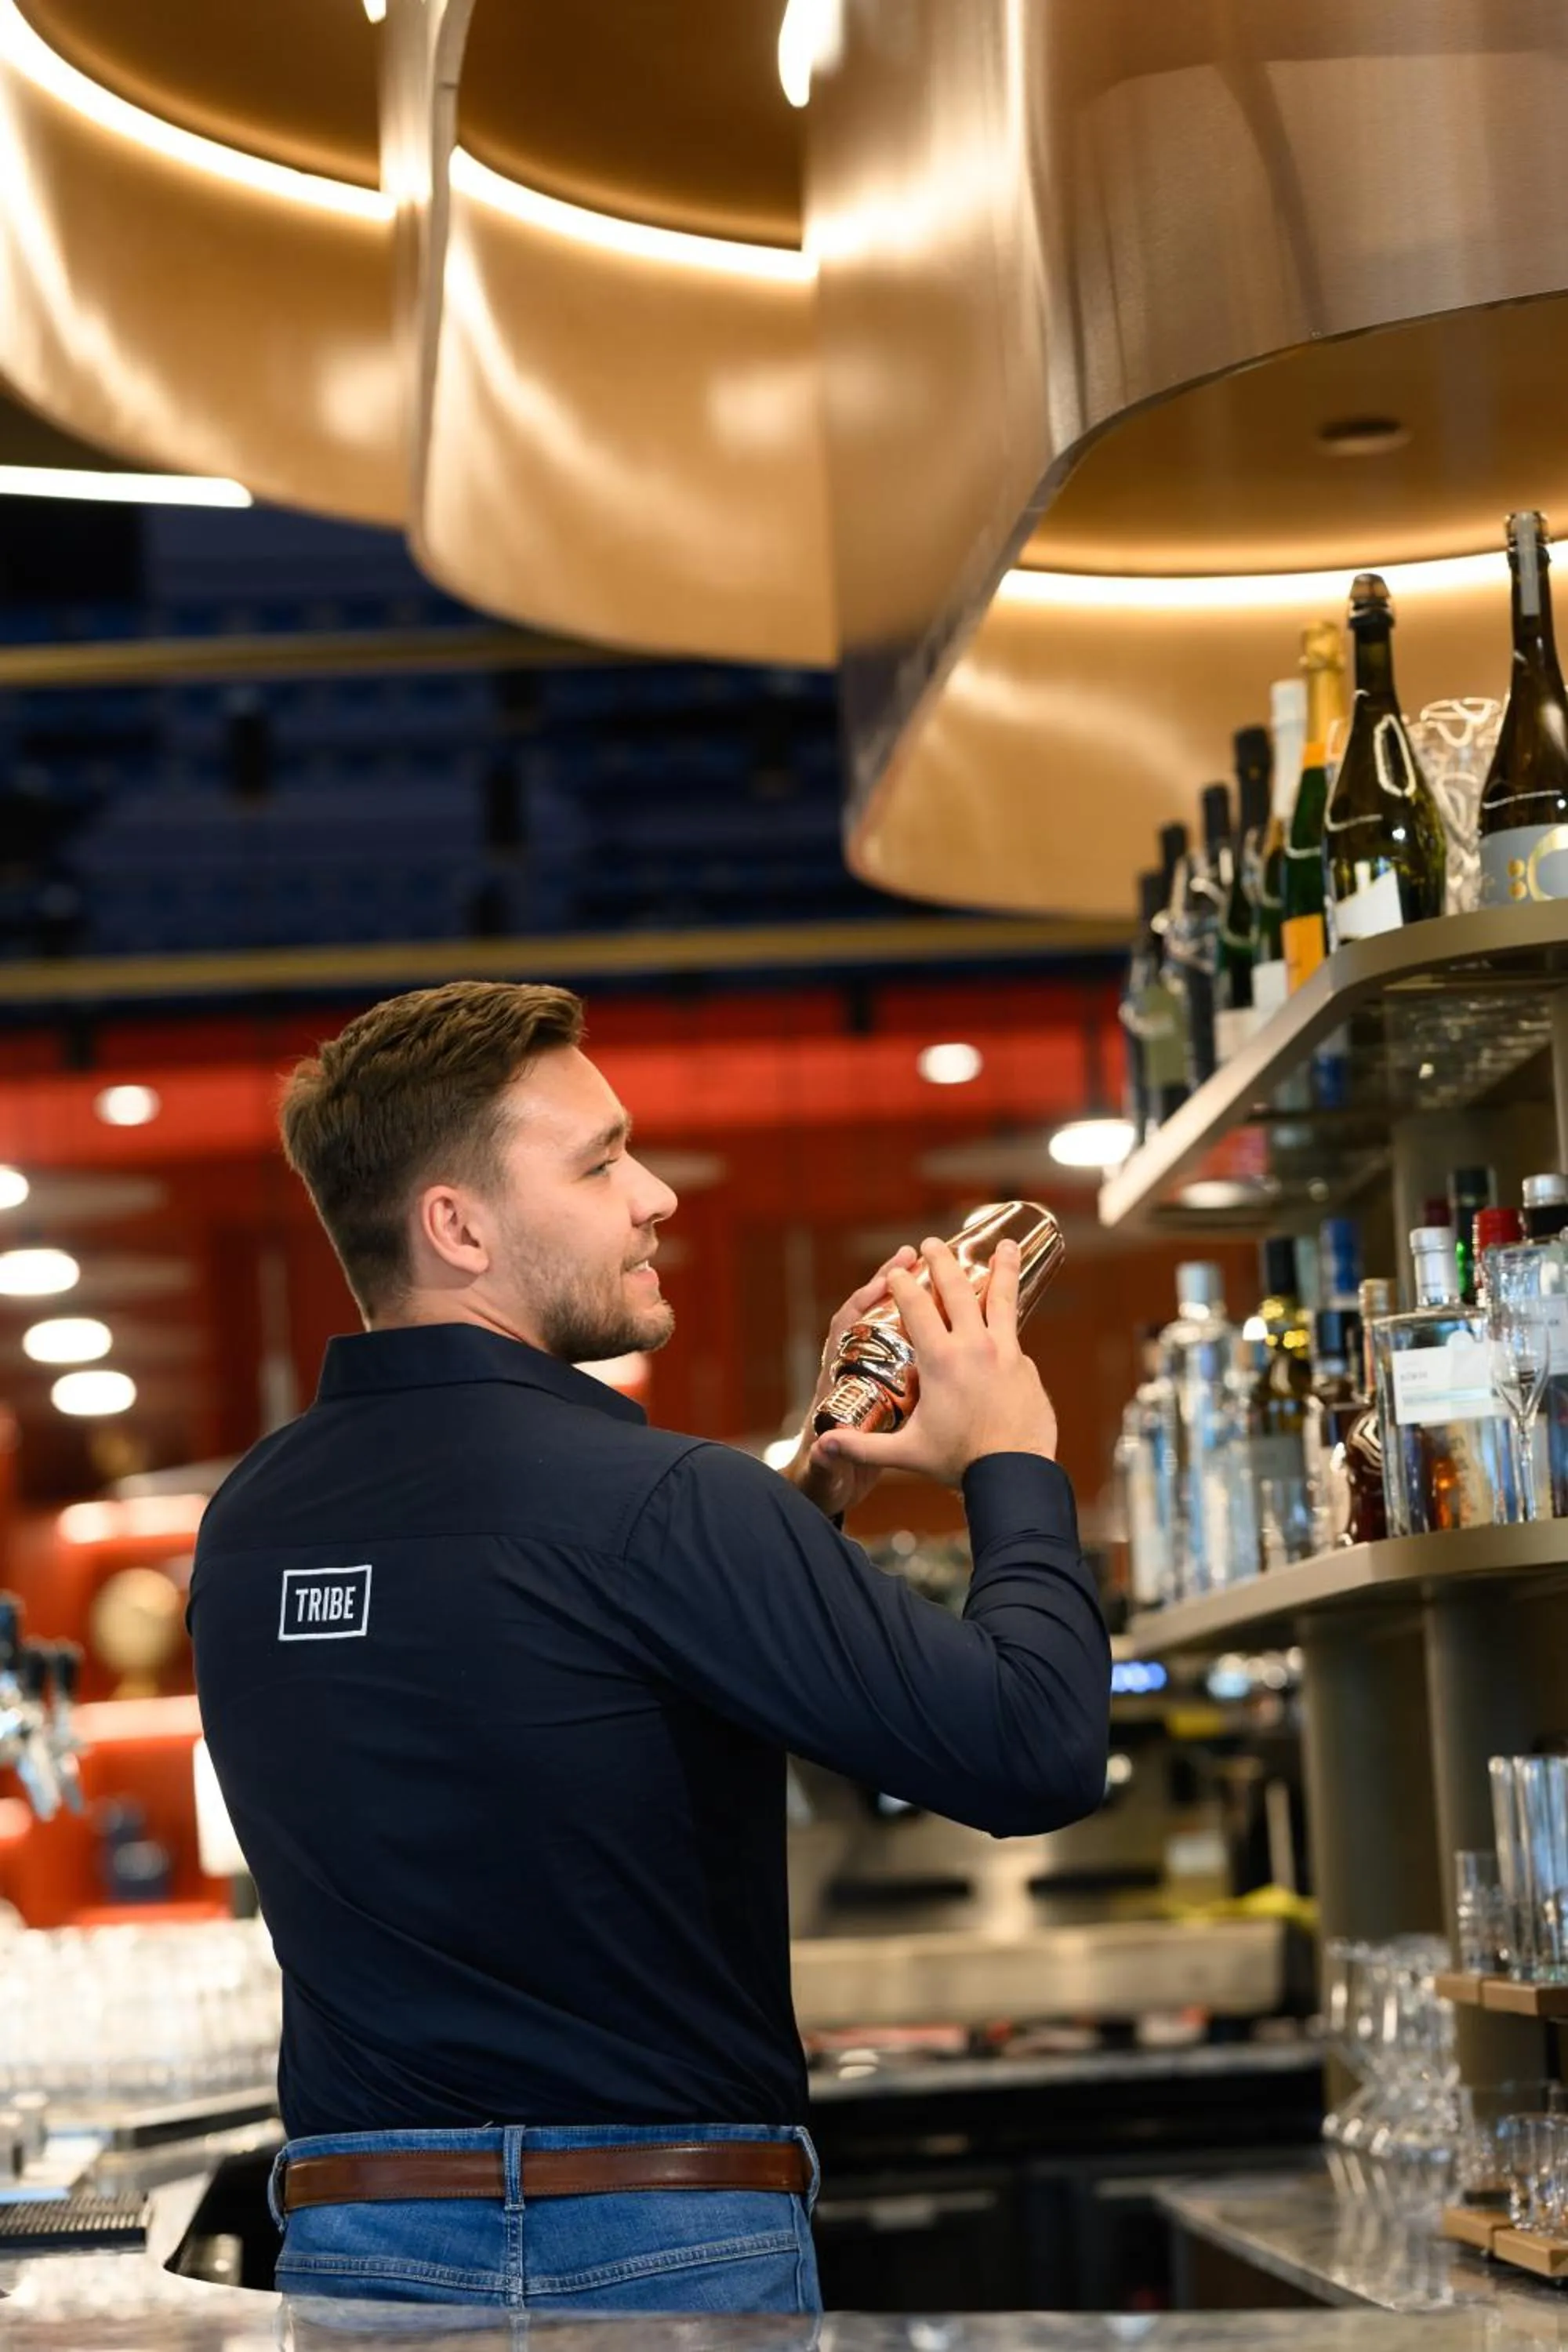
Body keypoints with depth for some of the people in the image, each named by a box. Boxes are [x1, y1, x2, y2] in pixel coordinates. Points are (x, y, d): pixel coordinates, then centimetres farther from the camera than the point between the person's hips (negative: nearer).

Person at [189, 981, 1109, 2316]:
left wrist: (804, 1494, 14)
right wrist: (1013, 1463, -2)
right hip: (663, 2256, -6)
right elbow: (1038, 1750, -19)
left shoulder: (246, 1522, 5)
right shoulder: (654, 1501, -18)